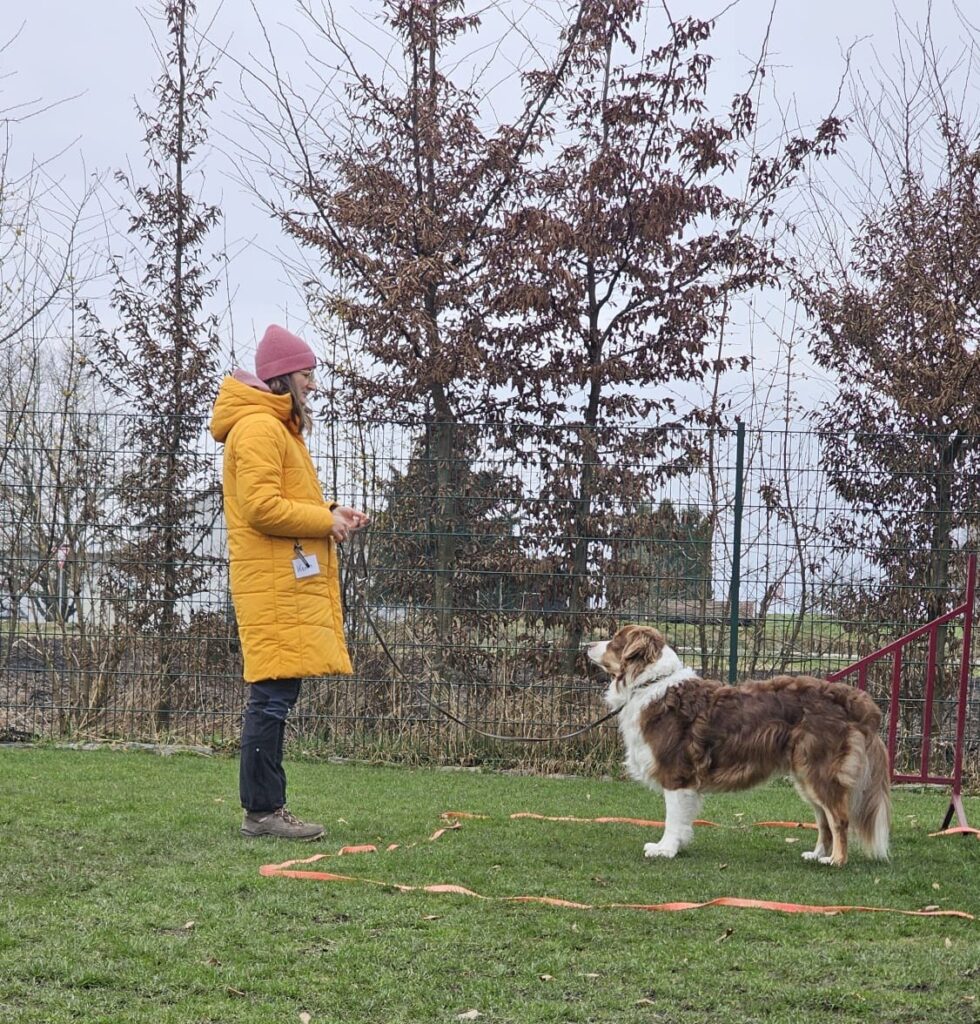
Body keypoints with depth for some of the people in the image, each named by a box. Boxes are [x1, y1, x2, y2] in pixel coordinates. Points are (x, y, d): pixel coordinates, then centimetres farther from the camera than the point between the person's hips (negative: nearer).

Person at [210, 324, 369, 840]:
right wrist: (325, 520, -11)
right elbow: (261, 507, -19)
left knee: (275, 695, 9)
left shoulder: (278, 428, 23)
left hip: (289, 581, 11)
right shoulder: (258, 426, -10)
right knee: (272, 695, -10)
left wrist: (330, 513, 7)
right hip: (273, 581, -11)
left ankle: (266, 808, 12)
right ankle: (262, 810, -7)